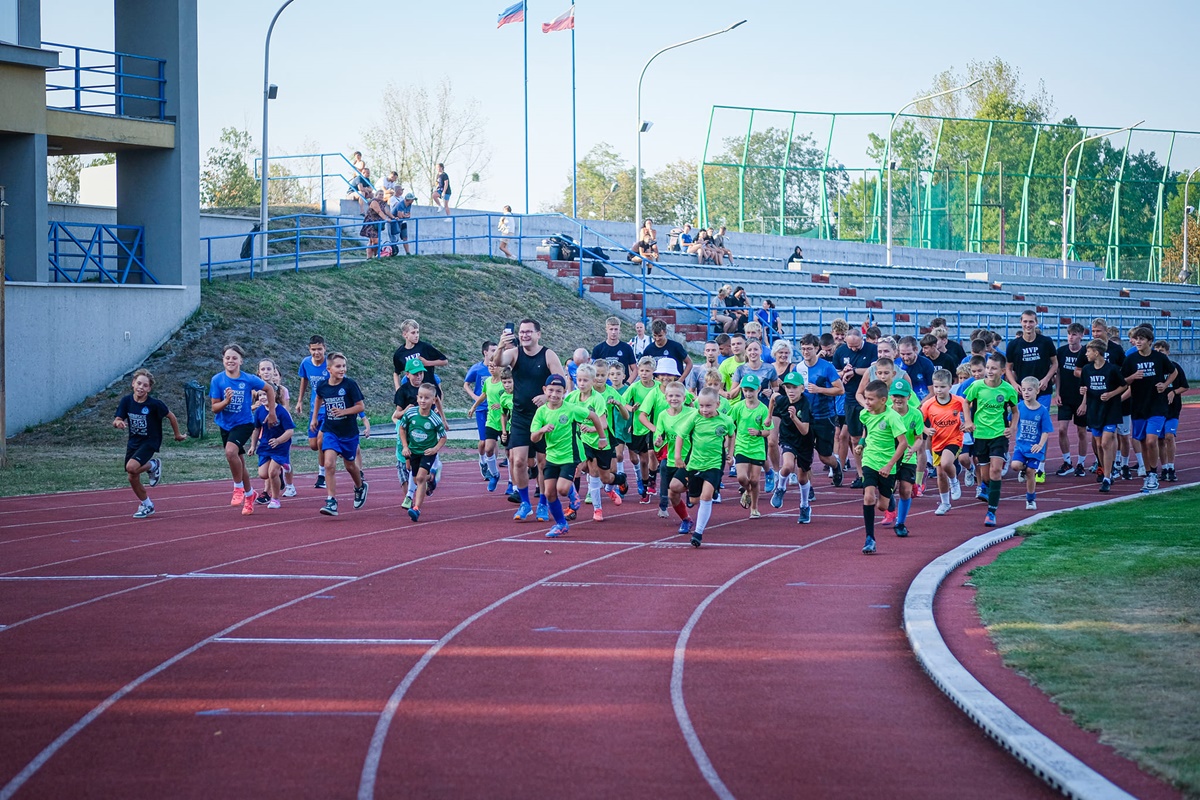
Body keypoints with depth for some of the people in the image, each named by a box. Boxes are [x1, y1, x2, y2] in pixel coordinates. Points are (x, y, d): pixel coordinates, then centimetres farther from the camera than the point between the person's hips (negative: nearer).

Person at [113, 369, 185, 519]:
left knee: (131, 467, -28)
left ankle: (153, 465, 3)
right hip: (133, 442, 5)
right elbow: (115, 421, -7)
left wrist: (177, 435, 6)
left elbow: (171, 416, -4)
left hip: (150, 442, -5)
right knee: (132, 478, 6)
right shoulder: (126, 401, -8)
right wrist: (118, 423, -32)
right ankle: (146, 505, 28)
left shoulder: (155, 404, -18)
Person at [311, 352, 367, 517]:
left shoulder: (350, 385, -13)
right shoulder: (323, 386, -4)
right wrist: (314, 418, 24)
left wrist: (343, 411, -23)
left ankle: (360, 487, 48)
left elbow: (361, 406, -10)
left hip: (349, 432, -1)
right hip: (330, 431, 1)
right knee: (329, 465, -16)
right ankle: (331, 502, -16)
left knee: (350, 465, 16)